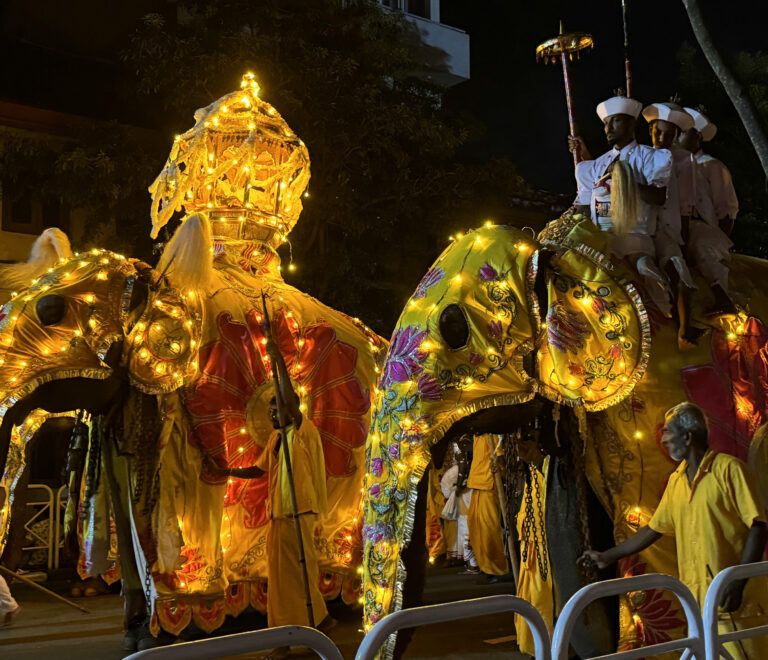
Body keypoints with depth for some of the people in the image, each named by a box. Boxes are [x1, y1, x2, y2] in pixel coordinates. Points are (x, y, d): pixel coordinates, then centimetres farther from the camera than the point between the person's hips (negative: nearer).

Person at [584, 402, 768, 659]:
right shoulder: (676, 480, 14)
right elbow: (654, 529, 21)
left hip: (734, 598, -6)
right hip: (698, 599, 6)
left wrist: (737, 583, -18)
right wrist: (607, 557, 23)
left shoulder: (729, 469, -7)